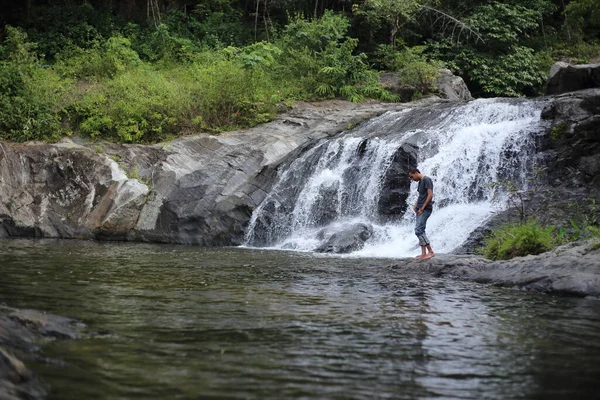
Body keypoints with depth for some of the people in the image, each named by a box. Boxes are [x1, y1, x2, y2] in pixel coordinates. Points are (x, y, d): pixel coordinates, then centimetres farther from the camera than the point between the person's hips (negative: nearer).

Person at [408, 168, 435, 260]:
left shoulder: (426, 180, -10)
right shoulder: (420, 182, 18)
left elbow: (430, 195, -17)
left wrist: (422, 208, -17)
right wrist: (415, 206, 9)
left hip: (425, 209, -10)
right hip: (420, 210, 10)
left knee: (418, 230, -15)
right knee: (420, 231, 6)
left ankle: (431, 252, -12)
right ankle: (423, 254, 7)